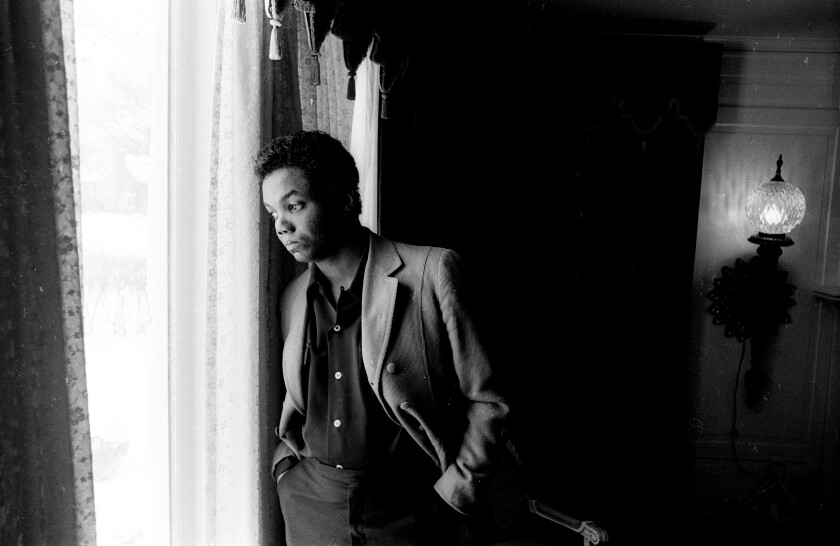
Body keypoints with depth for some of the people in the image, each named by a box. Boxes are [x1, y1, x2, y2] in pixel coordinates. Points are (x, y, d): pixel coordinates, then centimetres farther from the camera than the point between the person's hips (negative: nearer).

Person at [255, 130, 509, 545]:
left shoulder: (432, 273, -13)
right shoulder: (292, 298, 3)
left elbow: (485, 402, -9)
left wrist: (452, 497, -11)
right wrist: (284, 465, 1)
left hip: (406, 511, -3)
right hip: (311, 509, 4)